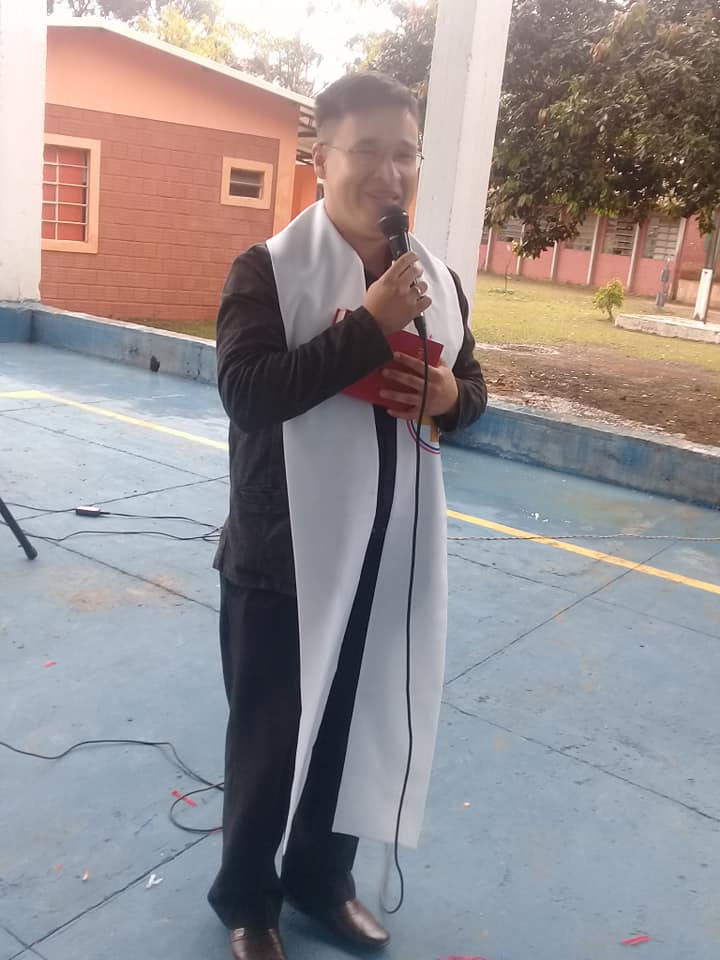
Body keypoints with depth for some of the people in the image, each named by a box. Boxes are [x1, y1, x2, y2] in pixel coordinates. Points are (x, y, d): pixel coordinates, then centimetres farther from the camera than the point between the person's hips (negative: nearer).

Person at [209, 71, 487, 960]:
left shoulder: (437, 279, 6)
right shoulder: (268, 268, -10)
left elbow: (473, 386, 16)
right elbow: (246, 389, -23)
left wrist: (448, 395, -8)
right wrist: (369, 324, -25)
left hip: (390, 556, 5)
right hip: (283, 553, -5)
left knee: (356, 727, 19)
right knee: (267, 732, 12)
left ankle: (320, 875, 44)